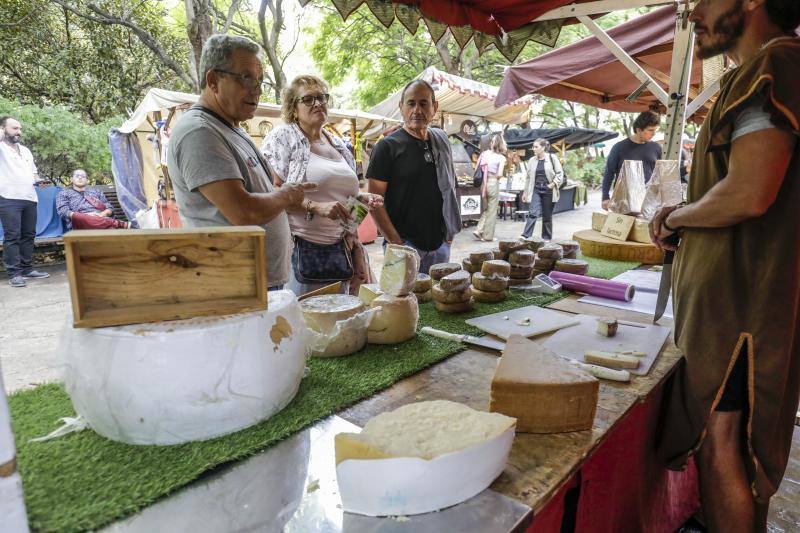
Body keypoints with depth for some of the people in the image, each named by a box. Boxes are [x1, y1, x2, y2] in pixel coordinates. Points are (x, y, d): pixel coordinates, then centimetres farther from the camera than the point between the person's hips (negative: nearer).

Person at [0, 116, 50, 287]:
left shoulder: (26, 150, 22)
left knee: (28, 235, 7)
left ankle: (27, 269, 13)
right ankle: (14, 273, -6)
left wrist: (38, 180, 8)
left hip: (30, 198, 6)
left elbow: (33, 172, 29)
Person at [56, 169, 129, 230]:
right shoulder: (64, 193, 27)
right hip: (82, 221, -5)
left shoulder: (96, 192, 34)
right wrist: (85, 215, -10)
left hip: (101, 219, 5)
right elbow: (63, 211, 8)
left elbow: (110, 208, 22)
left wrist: (102, 214, -4)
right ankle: (121, 224, -56)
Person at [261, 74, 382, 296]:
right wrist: (316, 207, -23)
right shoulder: (283, 137, -3)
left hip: (340, 250, 6)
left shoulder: (338, 144, 17)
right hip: (301, 250, -6)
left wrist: (361, 197, 8)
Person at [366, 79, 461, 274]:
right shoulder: (388, 146, -7)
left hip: (441, 244, 6)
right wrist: (396, 243, -17)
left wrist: (450, 232, 11)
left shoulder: (441, 140, 10)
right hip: (405, 246, -5)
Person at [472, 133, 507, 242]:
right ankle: (488, 236, 13)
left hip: (484, 183, 5)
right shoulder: (501, 157, -6)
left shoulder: (485, 153, 6)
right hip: (493, 183, -5)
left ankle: (479, 230, 9)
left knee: (487, 209, 20)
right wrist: (496, 177, 6)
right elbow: (499, 174, -14)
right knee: (492, 211, 7)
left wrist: (484, 175, 11)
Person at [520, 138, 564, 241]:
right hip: (535, 190, 2)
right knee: (532, 213, -12)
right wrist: (525, 192, 12)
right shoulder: (532, 160, 6)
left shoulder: (552, 158, -3)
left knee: (547, 216, 6)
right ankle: (525, 235, -16)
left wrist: (553, 184, -12)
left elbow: (560, 173, -1)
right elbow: (528, 177, 11)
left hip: (548, 191, -2)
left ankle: (546, 237, 18)